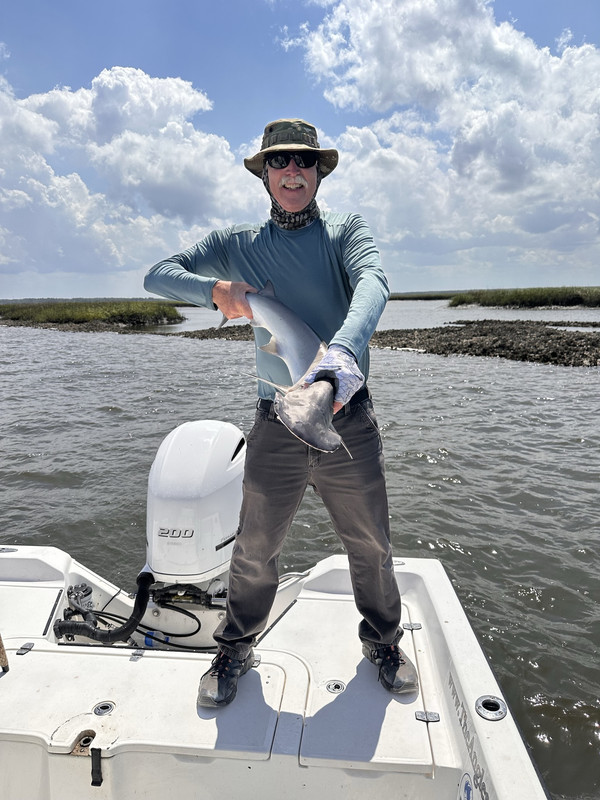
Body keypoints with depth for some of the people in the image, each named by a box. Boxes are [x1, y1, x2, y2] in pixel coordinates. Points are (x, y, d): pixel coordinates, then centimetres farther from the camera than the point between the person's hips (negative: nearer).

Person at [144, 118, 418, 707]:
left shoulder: (345, 230, 4)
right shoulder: (238, 244, 9)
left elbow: (372, 281, -17)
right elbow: (157, 275, 8)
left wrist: (345, 347, -39)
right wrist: (215, 289, -13)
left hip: (349, 420, 0)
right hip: (275, 427, 1)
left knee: (371, 546, 14)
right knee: (254, 552, 11)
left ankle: (383, 642, 41)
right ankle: (235, 649, 38)